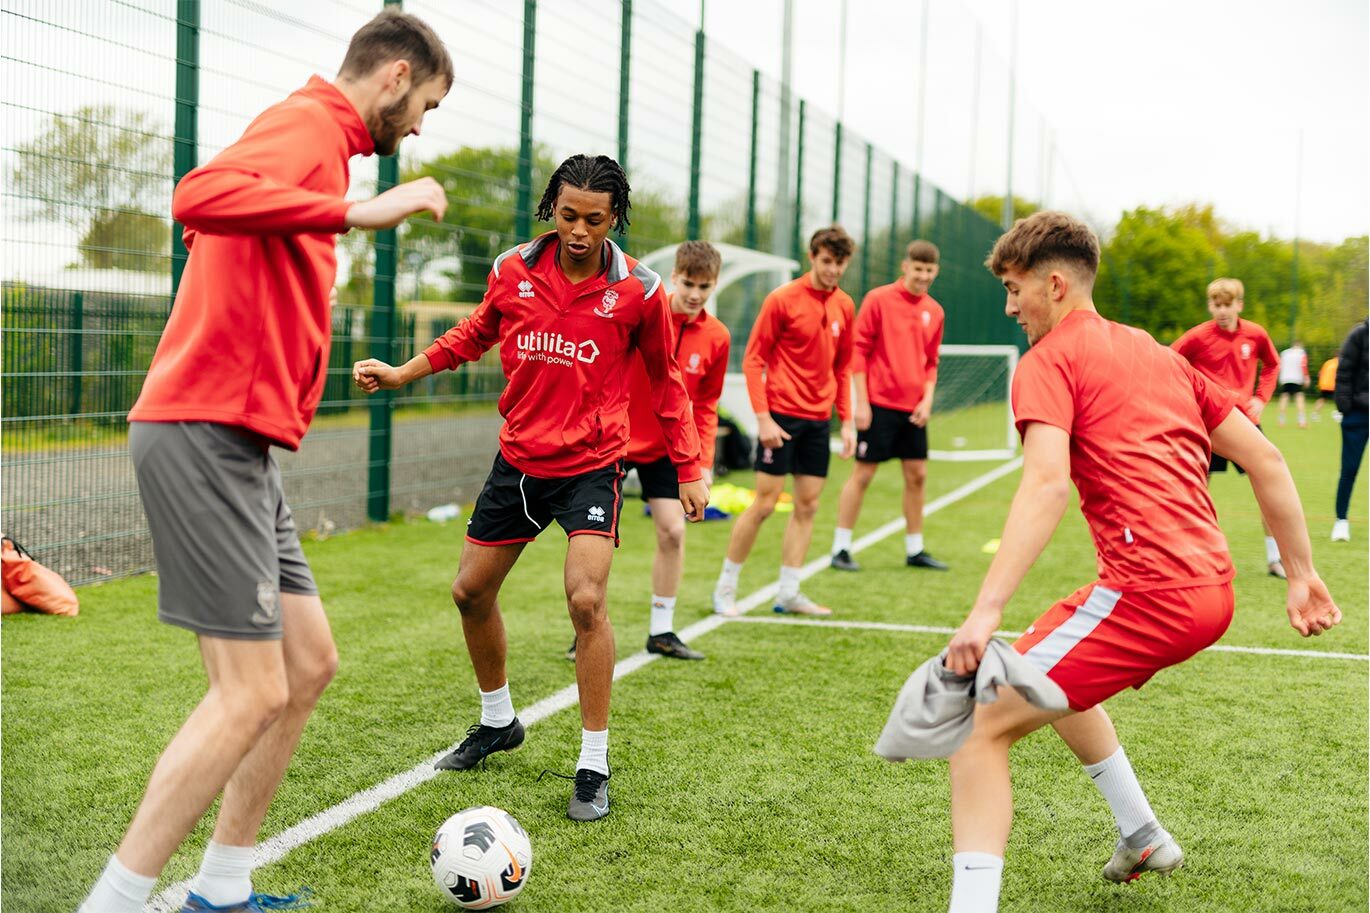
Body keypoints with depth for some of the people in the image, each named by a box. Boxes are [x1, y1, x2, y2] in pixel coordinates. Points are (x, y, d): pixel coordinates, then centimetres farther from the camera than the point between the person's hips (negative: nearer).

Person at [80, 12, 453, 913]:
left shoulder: (315, 136, 22)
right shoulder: (309, 122, -9)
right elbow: (199, 196, -29)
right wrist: (360, 211, -29)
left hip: (238, 446, 10)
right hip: (208, 433, -10)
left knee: (309, 664, 12)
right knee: (252, 696, -10)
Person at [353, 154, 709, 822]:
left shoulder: (636, 290, -10)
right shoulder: (513, 270, -4)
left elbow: (666, 379, 2)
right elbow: (473, 335, 16)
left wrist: (688, 469, 2)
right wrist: (401, 372, 9)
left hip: (591, 465, -4)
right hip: (518, 458, 4)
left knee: (586, 600, -19)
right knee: (471, 591, 11)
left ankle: (594, 766, -5)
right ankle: (497, 721, 36)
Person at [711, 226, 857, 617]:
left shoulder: (845, 306, 8)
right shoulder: (782, 299, -9)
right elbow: (753, 360, -8)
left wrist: (847, 421, 10)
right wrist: (763, 417, -15)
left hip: (818, 419, 6)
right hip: (782, 415, -6)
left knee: (808, 505, 6)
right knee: (765, 503, -4)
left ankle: (788, 593, 14)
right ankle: (725, 588, 9)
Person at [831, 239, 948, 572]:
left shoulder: (934, 312, 9)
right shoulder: (879, 299, -6)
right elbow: (858, 350, -7)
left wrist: (927, 398, 2)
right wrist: (861, 401, -12)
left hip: (913, 408, 5)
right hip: (879, 404, -5)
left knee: (916, 475, 8)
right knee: (863, 473, -2)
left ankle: (914, 549, 19)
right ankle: (841, 548, 6)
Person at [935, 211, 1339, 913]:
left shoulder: (1048, 360, -2)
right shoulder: (1160, 355, 22)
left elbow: (1048, 484, -20)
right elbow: (1266, 461, 20)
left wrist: (985, 612, -26)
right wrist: (1301, 575, 23)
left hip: (1148, 591, -9)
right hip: (1212, 590, 9)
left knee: (985, 725, -9)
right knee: (1050, 674, 32)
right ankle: (1143, 838, 39)